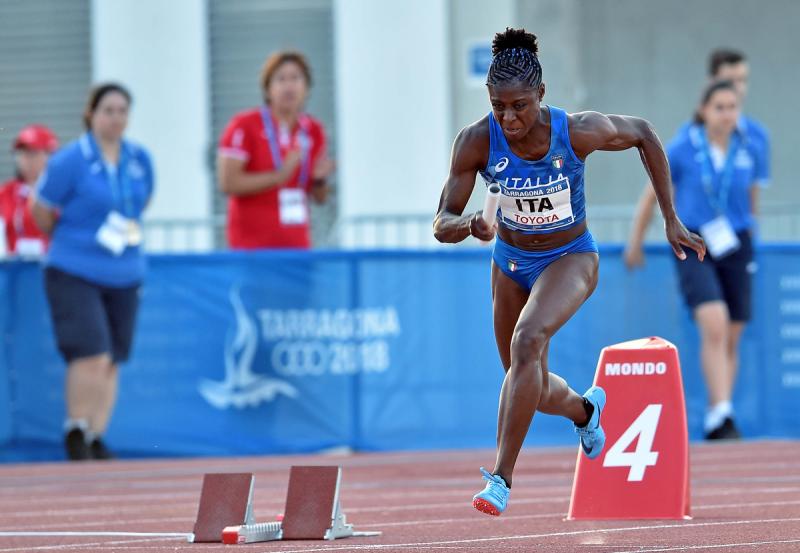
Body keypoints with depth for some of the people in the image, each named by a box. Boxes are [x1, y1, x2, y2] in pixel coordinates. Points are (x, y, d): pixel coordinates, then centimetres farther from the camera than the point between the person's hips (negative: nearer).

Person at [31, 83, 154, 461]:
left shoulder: (140, 160, 5)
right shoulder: (70, 161, -11)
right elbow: (41, 212, -1)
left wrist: (131, 231, 12)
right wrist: (76, 240, 7)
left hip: (124, 275, 5)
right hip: (74, 274, -5)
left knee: (112, 362, 7)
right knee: (91, 355, -16)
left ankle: (95, 437, 17)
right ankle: (76, 429, -1)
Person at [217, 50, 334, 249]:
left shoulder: (314, 131, 10)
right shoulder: (245, 126, -5)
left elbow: (319, 198, 17)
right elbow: (228, 183, -14)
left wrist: (319, 179, -6)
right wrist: (278, 176, -18)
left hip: (298, 244, 5)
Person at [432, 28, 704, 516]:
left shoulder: (579, 131, -27)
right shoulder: (476, 141, -24)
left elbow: (643, 134, -7)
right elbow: (441, 225, -19)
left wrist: (671, 220, -5)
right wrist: (467, 225, -45)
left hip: (570, 259, -3)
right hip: (511, 260, 3)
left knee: (527, 341, -32)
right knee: (534, 392, 15)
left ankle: (502, 478, -31)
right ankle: (585, 409, 52)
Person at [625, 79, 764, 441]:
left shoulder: (751, 150, 0)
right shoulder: (682, 149, -7)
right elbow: (653, 194, 6)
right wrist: (635, 244, 13)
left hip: (736, 248, 3)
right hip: (694, 247, -3)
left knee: (731, 340, 6)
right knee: (714, 326, -23)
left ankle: (715, 421, 19)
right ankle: (722, 411, -25)